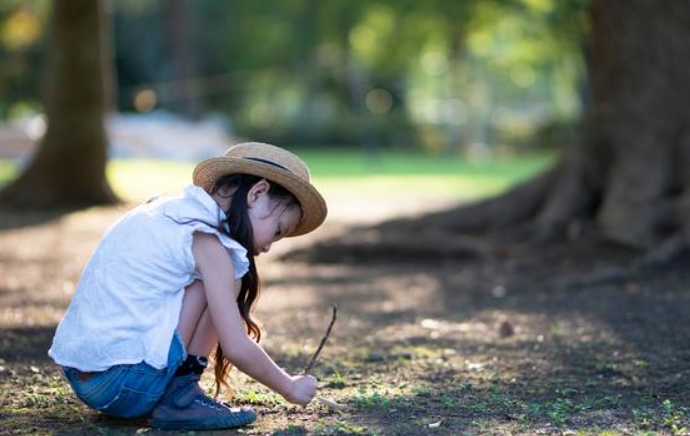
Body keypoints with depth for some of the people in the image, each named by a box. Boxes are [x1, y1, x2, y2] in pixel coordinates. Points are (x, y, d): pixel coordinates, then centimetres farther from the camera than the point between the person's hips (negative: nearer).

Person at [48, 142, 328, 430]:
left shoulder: (164, 213, 15)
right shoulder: (206, 240, -10)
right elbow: (237, 348, -12)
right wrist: (290, 388, 2)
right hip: (123, 385, -9)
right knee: (228, 277, -5)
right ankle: (179, 397, -3)